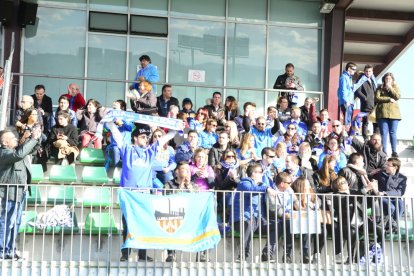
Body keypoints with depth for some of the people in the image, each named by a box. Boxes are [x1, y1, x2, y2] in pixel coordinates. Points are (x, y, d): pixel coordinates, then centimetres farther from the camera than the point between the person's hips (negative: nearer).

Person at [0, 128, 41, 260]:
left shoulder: (15, 149, 13)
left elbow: (30, 149, 20)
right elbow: (19, 154, -32)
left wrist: (37, 137, -1)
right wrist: (33, 138, -27)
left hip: (20, 192, 10)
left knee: (15, 223, 13)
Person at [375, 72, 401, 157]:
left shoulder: (395, 87, 14)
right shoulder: (380, 88, 9)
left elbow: (397, 97, -2)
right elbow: (377, 98, -5)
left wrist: (390, 88, -7)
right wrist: (389, 99, -10)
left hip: (394, 113, 1)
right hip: (383, 113, -1)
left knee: (393, 133, 1)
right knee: (384, 133, -3)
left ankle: (394, 151, 2)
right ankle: (384, 151, -1)